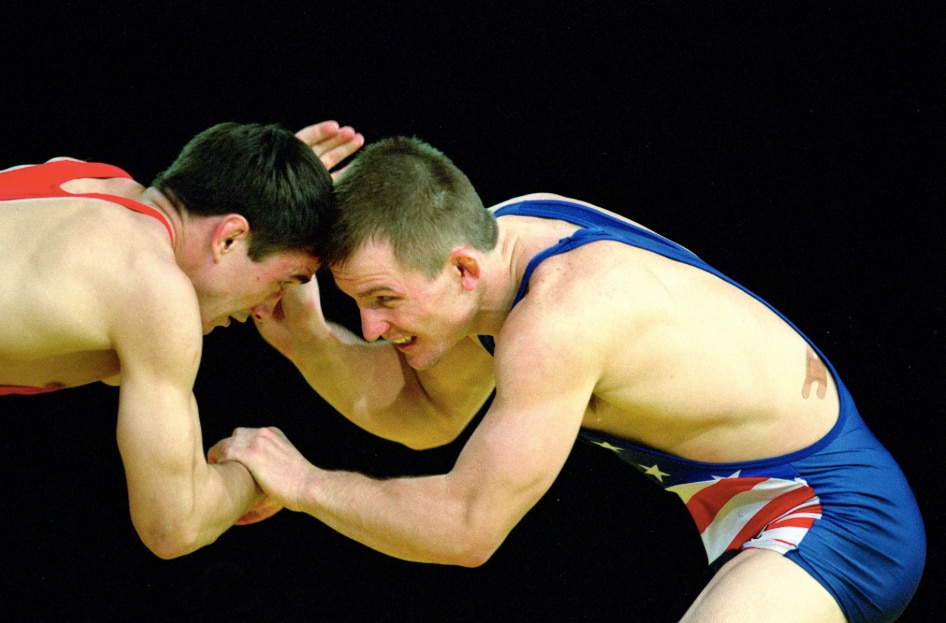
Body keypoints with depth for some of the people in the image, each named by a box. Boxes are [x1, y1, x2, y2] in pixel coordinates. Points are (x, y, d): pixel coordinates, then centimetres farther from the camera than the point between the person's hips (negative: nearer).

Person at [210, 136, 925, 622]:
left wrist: (302, 482, -17)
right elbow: (425, 412, 12)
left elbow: (468, 526, -27)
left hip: (837, 518, -10)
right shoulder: (504, 230, -2)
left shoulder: (560, 317, -31)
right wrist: (304, 334, -5)